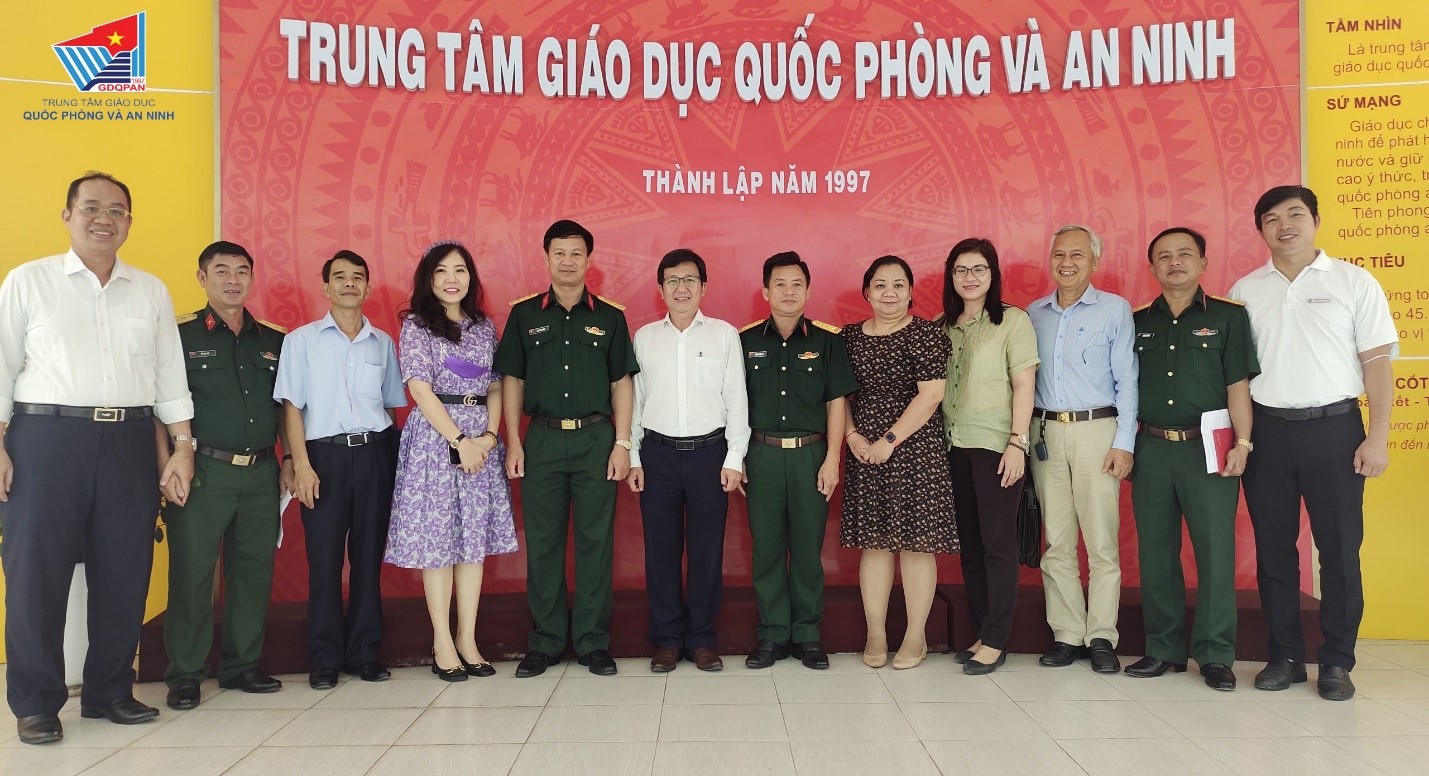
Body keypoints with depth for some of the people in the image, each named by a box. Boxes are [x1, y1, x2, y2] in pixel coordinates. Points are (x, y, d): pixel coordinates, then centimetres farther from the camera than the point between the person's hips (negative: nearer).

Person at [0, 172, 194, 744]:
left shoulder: (151, 291, 13)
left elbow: (169, 374, 13)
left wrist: (183, 446, 8)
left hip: (129, 441, 3)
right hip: (46, 438, -3)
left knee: (124, 573, 6)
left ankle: (110, 691, 20)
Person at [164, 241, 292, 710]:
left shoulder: (274, 340, 13)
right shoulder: (181, 335, 0)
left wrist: (289, 459, 8)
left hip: (261, 473, 4)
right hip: (204, 473, -4)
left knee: (254, 570, 8)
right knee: (191, 571, 0)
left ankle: (242, 665, 20)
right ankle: (185, 675, 11)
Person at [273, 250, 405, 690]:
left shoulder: (383, 343, 12)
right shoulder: (302, 340, 5)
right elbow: (292, 406, 1)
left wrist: (393, 460, 4)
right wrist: (301, 465, -8)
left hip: (375, 455, 2)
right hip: (324, 455, -2)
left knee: (368, 555, 5)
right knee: (324, 558, -1)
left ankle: (364, 653, 16)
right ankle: (324, 660, 10)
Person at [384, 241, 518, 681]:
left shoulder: (484, 326, 13)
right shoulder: (416, 324, 0)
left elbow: (495, 388, 10)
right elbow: (420, 389, -8)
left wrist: (489, 436, -6)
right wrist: (460, 440, -13)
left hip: (481, 439, 4)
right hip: (434, 437, -4)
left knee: (475, 538, 5)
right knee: (437, 539, -1)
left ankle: (467, 639, 12)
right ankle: (442, 644, 8)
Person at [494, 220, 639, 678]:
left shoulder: (610, 317, 7)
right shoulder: (525, 314, 8)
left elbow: (622, 383, 6)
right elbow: (512, 381, 8)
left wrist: (622, 443, -2)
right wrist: (513, 442, 0)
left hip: (596, 439, 0)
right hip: (542, 439, 1)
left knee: (595, 541, 2)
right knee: (543, 542, 4)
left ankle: (593, 641, 12)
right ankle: (546, 640, 15)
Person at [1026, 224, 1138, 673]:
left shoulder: (1116, 310, 2)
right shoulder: (1034, 314, 12)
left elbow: (1126, 380, -1)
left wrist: (1124, 443, -8)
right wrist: (1024, 436, 5)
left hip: (1097, 431, -3)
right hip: (1046, 433, 3)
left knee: (1102, 542, -3)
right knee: (1056, 542, 4)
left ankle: (1101, 637, 7)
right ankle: (1066, 635, 11)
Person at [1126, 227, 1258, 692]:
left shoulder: (1229, 317, 4)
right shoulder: (1138, 323, 12)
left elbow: (1238, 386, -1)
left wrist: (1242, 443, -10)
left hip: (1207, 449, -3)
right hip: (1151, 449, 3)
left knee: (1216, 552, -3)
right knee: (1156, 553, 6)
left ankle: (1215, 656, 8)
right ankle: (1164, 649, 17)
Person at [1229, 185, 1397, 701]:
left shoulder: (1354, 283, 2)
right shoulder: (1245, 291, 8)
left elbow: (1377, 363, 0)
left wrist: (1378, 437, -7)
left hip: (1333, 427, -2)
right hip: (1267, 429, 2)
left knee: (1340, 548, 2)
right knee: (1273, 548, 7)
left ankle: (1337, 662, 14)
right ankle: (1285, 656, 19)